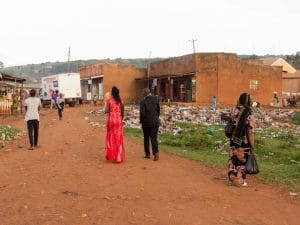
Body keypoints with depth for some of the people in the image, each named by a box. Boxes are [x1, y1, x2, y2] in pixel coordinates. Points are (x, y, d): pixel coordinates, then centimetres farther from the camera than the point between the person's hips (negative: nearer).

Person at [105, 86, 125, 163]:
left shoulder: (109, 100, -7)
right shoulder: (121, 101, 1)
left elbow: (106, 111, -7)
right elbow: (122, 112, 3)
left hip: (111, 120, -2)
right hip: (119, 120, 2)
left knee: (111, 138, 10)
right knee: (118, 138, 7)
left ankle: (111, 156, 14)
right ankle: (119, 157, 10)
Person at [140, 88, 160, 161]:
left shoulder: (143, 102, -13)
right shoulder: (156, 99, -2)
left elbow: (142, 114, -15)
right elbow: (158, 110, 4)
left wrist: (141, 121, 3)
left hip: (146, 122, -2)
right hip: (155, 122, 2)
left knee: (146, 138, 14)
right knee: (154, 138, 4)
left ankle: (147, 154, 20)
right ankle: (156, 152, -16)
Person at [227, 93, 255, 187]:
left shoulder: (234, 110, -3)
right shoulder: (248, 114, -16)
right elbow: (250, 130, -14)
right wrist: (251, 144, -7)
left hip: (234, 139, 4)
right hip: (243, 141, -4)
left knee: (233, 159, 14)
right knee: (242, 161, 8)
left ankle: (231, 179, 22)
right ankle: (240, 181, 16)